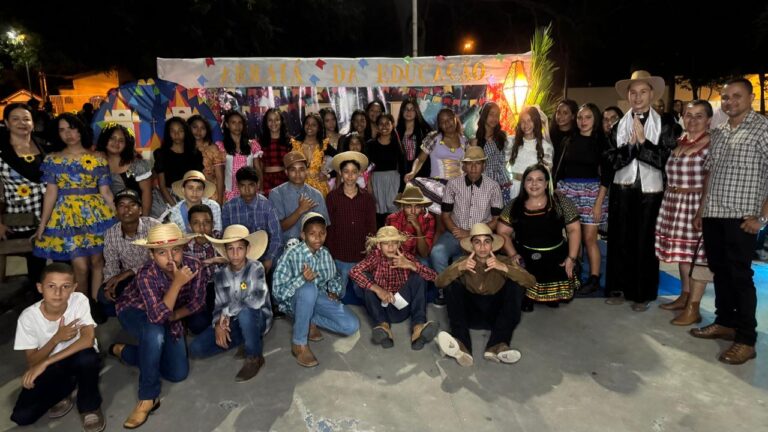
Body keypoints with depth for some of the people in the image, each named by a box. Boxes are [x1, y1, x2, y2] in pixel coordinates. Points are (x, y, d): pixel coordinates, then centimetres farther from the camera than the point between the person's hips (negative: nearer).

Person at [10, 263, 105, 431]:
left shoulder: (79, 301, -21)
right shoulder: (28, 317, -16)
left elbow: (88, 339, -32)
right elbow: (32, 362, -12)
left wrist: (44, 364, -35)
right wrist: (56, 338, -30)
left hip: (77, 359, -1)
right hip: (51, 368, 2)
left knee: (87, 356, -37)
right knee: (22, 416, -19)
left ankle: (89, 406, -9)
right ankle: (64, 390, 12)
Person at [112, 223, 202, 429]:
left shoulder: (192, 265, -27)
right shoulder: (147, 275, -37)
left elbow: (198, 301, -12)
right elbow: (157, 317, -46)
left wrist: (175, 316, -21)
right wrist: (177, 283, -51)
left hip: (168, 316, 5)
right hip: (135, 311, -4)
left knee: (178, 373, 2)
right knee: (155, 334, -40)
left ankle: (124, 351, 24)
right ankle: (148, 398, -22)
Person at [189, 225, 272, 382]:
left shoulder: (256, 268, -16)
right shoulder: (220, 275, 0)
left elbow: (257, 300, -30)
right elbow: (219, 305, 0)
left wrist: (228, 311, -21)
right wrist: (218, 325, -20)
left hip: (257, 319, -5)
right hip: (232, 323, 5)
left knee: (245, 312, -40)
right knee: (195, 349, -10)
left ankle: (254, 357, -14)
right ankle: (249, 341, 6)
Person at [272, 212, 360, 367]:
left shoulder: (325, 253, -4)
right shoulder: (292, 255, -21)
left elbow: (334, 276, 15)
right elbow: (278, 291, -23)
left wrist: (334, 291, -5)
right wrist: (302, 279, -37)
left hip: (319, 298, 5)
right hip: (296, 301, -5)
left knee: (352, 326, -14)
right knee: (309, 288, -41)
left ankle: (312, 321, 9)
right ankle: (299, 344, -24)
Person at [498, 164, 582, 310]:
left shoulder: (560, 201, 0)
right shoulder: (514, 206, 3)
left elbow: (574, 229, 2)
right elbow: (502, 232, 5)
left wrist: (571, 258, -4)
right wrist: (513, 255, -8)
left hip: (556, 259, 1)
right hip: (525, 260, 0)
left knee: (563, 293, -16)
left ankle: (552, 297, 18)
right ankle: (525, 297, 12)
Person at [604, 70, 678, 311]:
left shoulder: (663, 125, -1)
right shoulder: (619, 125, 7)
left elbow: (665, 160, -10)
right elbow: (612, 160, 0)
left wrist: (643, 141, -16)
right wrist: (630, 144, -14)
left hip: (650, 192, -2)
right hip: (622, 190, 3)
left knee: (645, 243, 3)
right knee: (620, 240, 7)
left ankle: (642, 294, 15)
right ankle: (619, 288, 19)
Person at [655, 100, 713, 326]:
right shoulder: (678, 141, 14)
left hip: (699, 204, -7)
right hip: (674, 203, 7)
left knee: (697, 254, -3)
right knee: (682, 251, 15)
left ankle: (693, 308, 3)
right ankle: (685, 296, 29)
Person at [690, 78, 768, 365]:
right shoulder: (718, 133, 14)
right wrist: (701, 209, 14)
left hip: (741, 216, -6)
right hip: (713, 215, 6)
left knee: (740, 276, -3)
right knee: (719, 271, 13)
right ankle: (725, 323, 26)